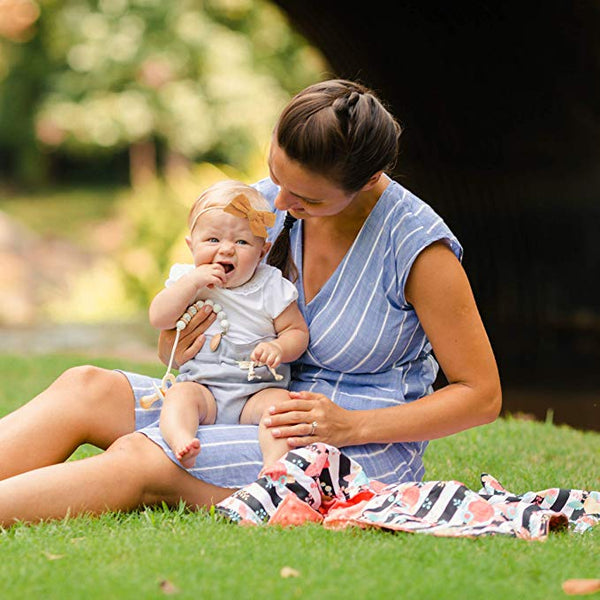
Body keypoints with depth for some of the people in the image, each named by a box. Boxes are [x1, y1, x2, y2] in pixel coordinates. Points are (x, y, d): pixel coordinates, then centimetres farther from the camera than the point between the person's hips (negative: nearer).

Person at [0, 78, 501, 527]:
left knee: (139, 458, -28)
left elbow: (483, 393, -11)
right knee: (86, 389, -17)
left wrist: (350, 425, -20)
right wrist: (176, 350, -10)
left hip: (364, 450, -6)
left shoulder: (417, 244, -16)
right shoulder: (268, 200, 0)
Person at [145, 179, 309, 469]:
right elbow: (158, 319, -5)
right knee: (181, 394, -28)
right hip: (202, 386, 1)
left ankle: (275, 467, -46)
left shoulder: (271, 288, 2)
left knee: (279, 401, -29)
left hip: (257, 391, -1)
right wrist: (192, 282, -15)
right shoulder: (186, 279, 6)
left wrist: (279, 349, -19)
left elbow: (298, 331, 3)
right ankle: (181, 442, -53)